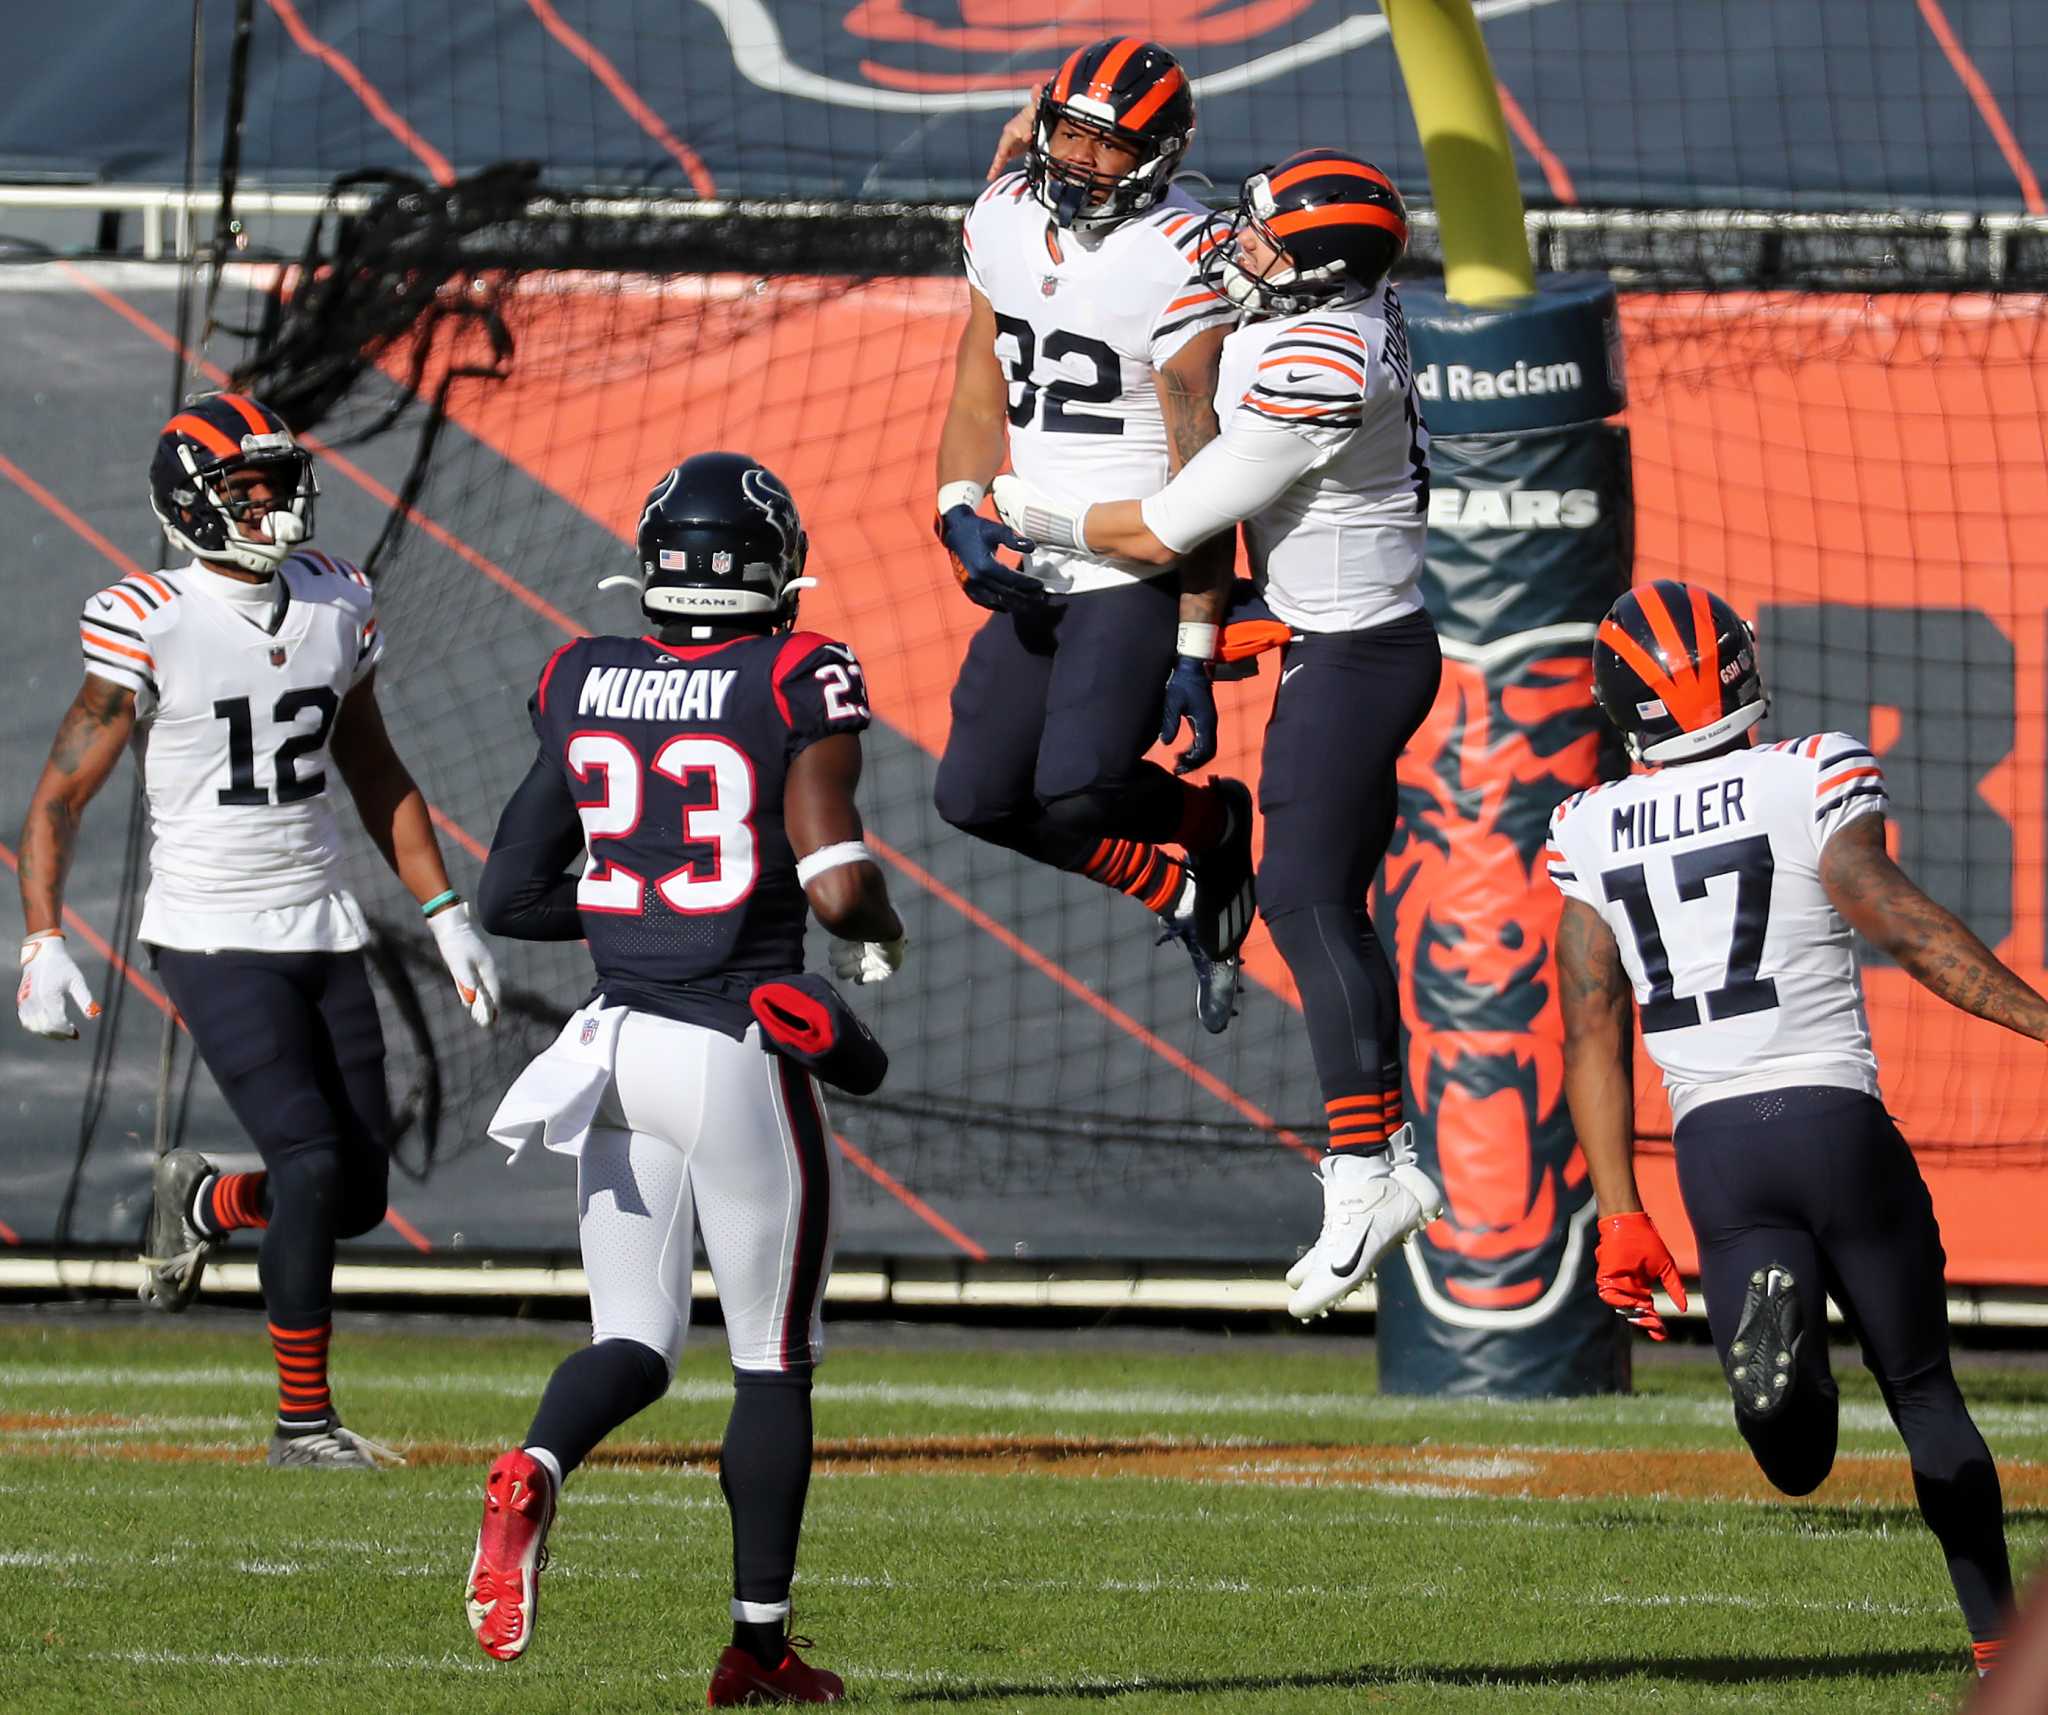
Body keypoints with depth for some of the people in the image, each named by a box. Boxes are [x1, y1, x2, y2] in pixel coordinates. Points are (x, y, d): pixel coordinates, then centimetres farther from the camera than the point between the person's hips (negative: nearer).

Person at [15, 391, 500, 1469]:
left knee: (358, 1196, 4)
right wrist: (42, 942, -21)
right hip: (213, 938, -6)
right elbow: (61, 794, -10)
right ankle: (303, 1421, -5)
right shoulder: (148, 626, -12)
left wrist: (446, 917, 14)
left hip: (325, 934, 6)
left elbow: (374, 775, 18)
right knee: (312, 1164, -17)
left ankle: (202, 1204, 36)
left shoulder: (336, 604, 6)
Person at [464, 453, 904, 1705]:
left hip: (618, 1043, 4)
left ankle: (535, 1472, -21)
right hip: (741, 1053, -4)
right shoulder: (802, 685, -9)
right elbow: (838, 885, -18)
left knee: (635, 1342, 12)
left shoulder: (583, 686, 4)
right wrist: (880, 938, 4)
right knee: (776, 1357, 10)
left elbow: (510, 897, 7)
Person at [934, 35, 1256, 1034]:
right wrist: (961, 512, -9)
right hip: (1041, 574, 8)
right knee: (978, 797, 5)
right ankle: (1183, 894, 24)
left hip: (1144, 574, -8)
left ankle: (1212, 821, 12)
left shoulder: (1174, 266, -17)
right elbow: (979, 394, 12)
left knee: (1079, 793, -22)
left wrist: (1196, 650, -15)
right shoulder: (1004, 222, 5)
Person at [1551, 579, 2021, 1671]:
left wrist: (1618, 1212, 10)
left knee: (1798, 1458, -1)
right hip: (1836, 1121, -2)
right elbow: (1896, 921, -15)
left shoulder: (1590, 833, 9)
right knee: (1922, 1389, 16)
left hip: (1711, 1143, 2)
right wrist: (2040, 1021, -13)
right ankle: (1999, 1634, 12)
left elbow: (1591, 1036, 7)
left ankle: (1770, 1312, -32)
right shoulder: (1811, 778, -2)